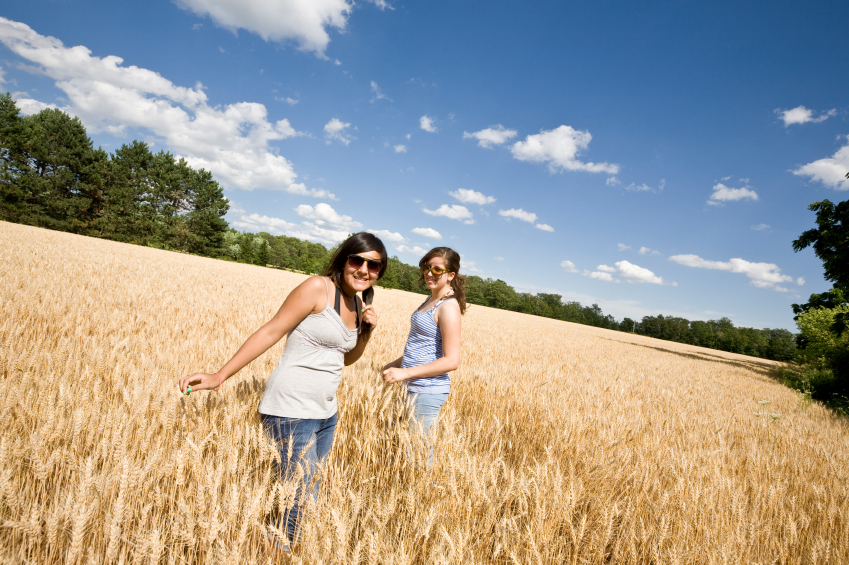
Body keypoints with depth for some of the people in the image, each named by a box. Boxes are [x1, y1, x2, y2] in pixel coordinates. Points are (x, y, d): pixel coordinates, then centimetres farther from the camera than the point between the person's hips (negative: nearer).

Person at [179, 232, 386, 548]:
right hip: (292, 412, -8)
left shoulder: (358, 305, 10)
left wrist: (367, 332, 1)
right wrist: (220, 376, -16)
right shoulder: (317, 288, -12)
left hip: (325, 415, 8)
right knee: (300, 503, -7)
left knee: (307, 497, 16)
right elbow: (270, 332, -12)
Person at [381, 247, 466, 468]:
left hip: (428, 390, -10)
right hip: (414, 387, 10)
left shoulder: (448, 307, -17)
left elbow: (451, 360, -22)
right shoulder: (432, 300, 11)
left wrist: (405, 372, -21)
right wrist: (397, 363, 16)